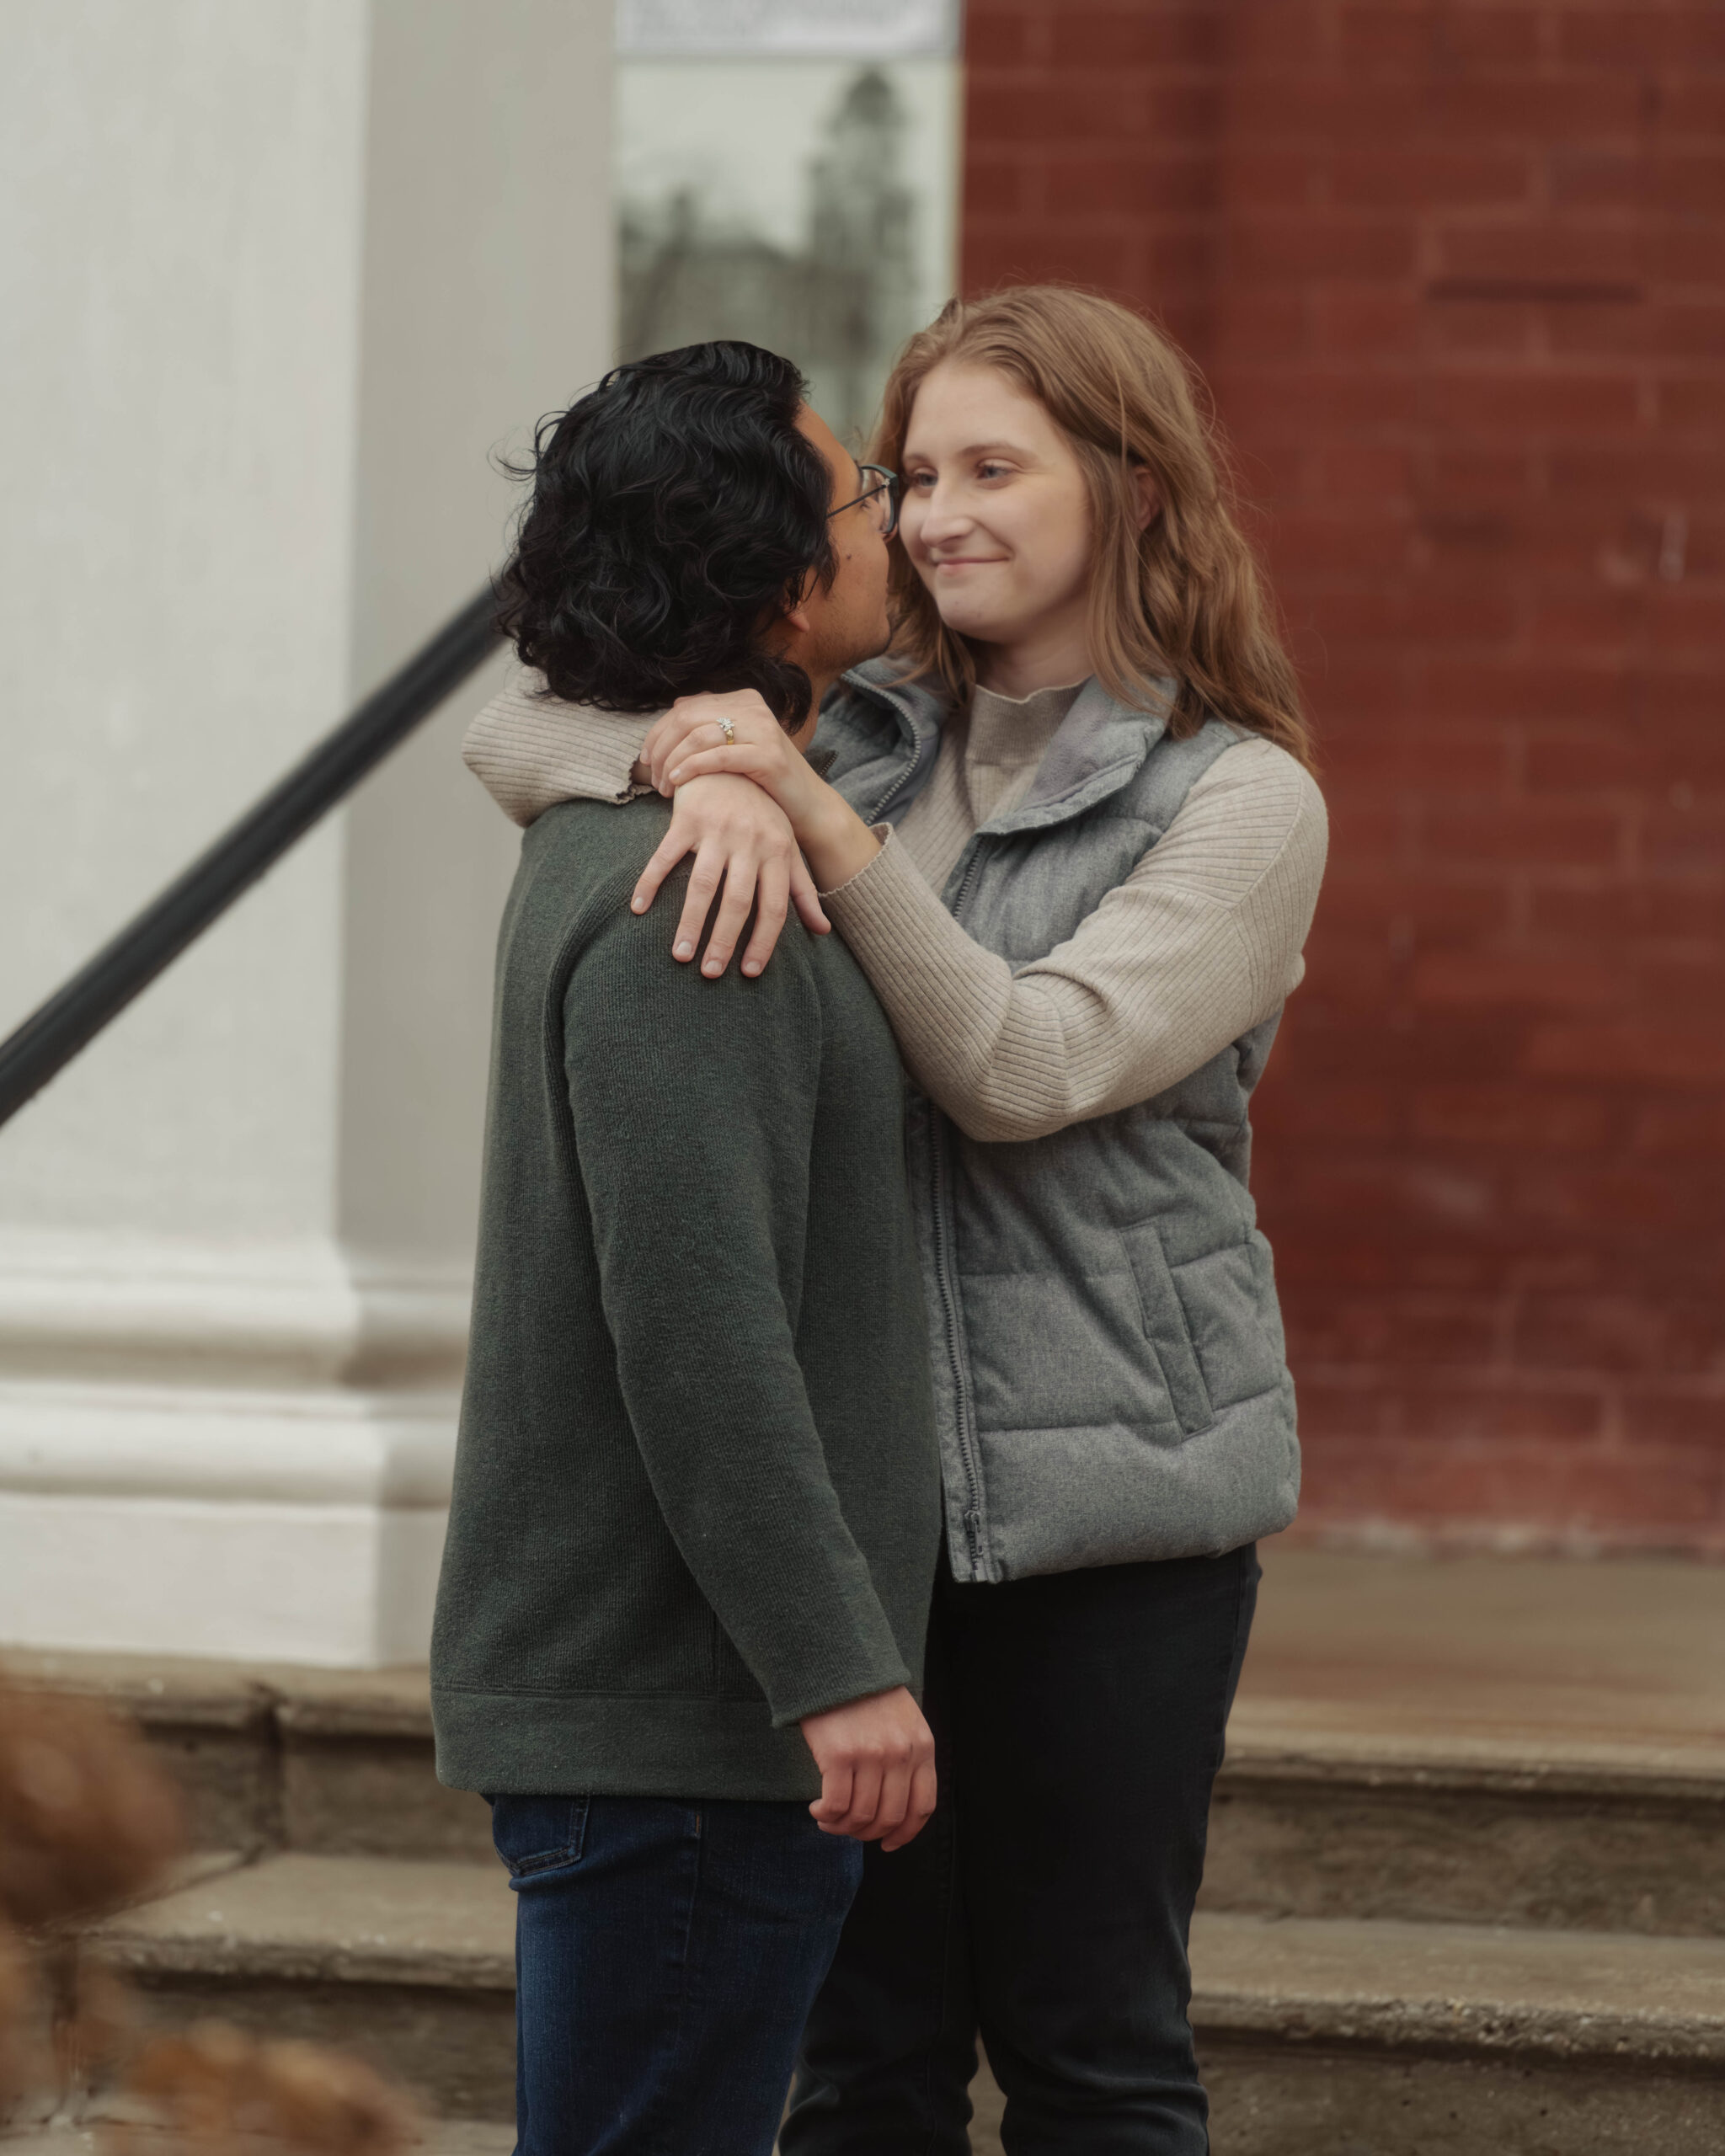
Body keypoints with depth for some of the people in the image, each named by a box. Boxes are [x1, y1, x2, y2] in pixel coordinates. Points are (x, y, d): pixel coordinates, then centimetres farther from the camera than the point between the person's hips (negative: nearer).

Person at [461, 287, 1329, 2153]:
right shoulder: (855, 738, 11)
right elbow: (508, 727, 2)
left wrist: (826, 827, -24)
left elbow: (1027, 1068, -15)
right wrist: (699, 768, -18)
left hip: (1101, 1498, -4)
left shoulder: (1237, 799, -3)